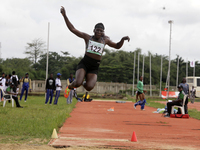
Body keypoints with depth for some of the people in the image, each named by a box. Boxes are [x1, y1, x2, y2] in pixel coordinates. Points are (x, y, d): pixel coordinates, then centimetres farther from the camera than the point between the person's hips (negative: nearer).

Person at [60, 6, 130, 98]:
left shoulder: (105, 40, 15)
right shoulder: (88, 37, 6)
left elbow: (117, 46, 27)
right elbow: (72, 29, 3)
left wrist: (123, 39, 7)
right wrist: (65, 16, -3)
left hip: (94, 67, 2)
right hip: (84, 63, -2)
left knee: (89, 87, -23)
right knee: (77, 83, -27)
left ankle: (84, 83, 18)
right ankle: (70, 86, 13)